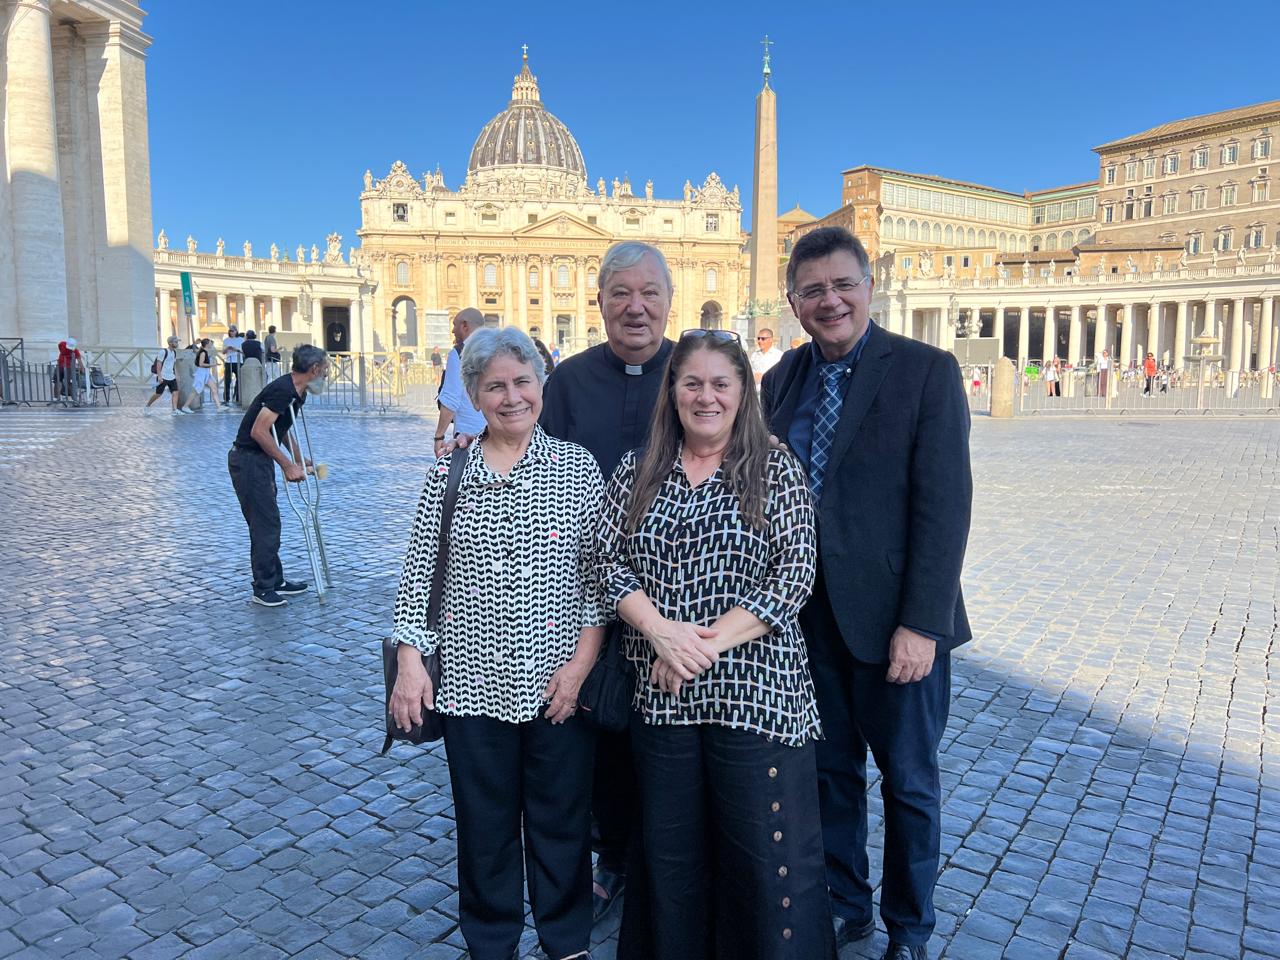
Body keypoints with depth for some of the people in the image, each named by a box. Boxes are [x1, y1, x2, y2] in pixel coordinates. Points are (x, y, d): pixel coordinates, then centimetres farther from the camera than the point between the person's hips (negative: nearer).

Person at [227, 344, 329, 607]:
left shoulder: (296, 392, 9)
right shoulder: (283, 390, -21)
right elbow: (259, 431, -25)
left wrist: (299, 460, 21)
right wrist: (287, 465, -20)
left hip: (259, 459, 10)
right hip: (248, 460, -10)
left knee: (269, 523, 15)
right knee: (265, 524, -5)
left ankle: (276, 581, 24)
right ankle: (263, 589, 5)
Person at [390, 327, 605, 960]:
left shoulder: (577, 467, -2)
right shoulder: (449, 472, 2)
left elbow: (599, 571, -3)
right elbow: (419, 570, 3)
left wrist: (583, 660, -8)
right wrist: (410, 660, -2)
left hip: (556, 680, -1)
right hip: (472, 679, 1)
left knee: (561, 818, 13)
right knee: (484, 820, 15)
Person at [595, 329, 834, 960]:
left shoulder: (776, 471, -1)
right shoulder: (635, 473, 7)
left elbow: (795, 576, -8)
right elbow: (609, 562, 0)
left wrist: (710, 642, -15)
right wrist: (665, 633, -15)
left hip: (757, 692, -2)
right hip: (661, 693, 3)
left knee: (769, 855, 4)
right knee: (672, 854, 16)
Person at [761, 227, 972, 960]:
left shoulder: (927, 371, -9)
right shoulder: (782, 380, 5)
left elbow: (944, 506, -14)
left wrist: (921, 624, -17)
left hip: (893, 617, -4)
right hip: (807, 616, 4)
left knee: (909, 781, 13)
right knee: (830, 773, 18)